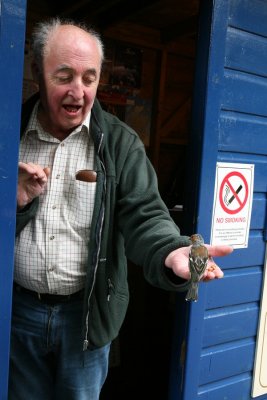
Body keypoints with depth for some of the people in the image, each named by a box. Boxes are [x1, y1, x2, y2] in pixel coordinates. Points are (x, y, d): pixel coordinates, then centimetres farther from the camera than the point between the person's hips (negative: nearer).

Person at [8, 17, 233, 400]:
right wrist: (19, 201, -20)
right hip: (17, 308, 2)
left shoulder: (120, 143, -7)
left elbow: (143, 215, -16)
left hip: (86, 312, -1)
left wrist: (171, 252, -37)